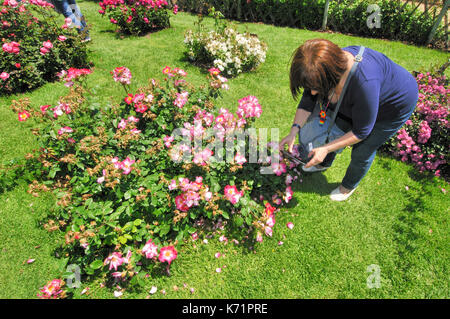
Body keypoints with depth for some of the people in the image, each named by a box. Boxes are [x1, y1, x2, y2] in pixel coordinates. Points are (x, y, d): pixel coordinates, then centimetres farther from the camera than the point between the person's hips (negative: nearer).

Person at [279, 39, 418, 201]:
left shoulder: (364, 83, -46)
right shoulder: (322, 67, -28)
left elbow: (361, 132, -32)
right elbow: (307, 100, -13)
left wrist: (326, 148, -33)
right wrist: (294, 130, -25)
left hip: (395, 105, -6)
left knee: (362, 151, 1)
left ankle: (349, 186, 29)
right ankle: (324, 163, 42)